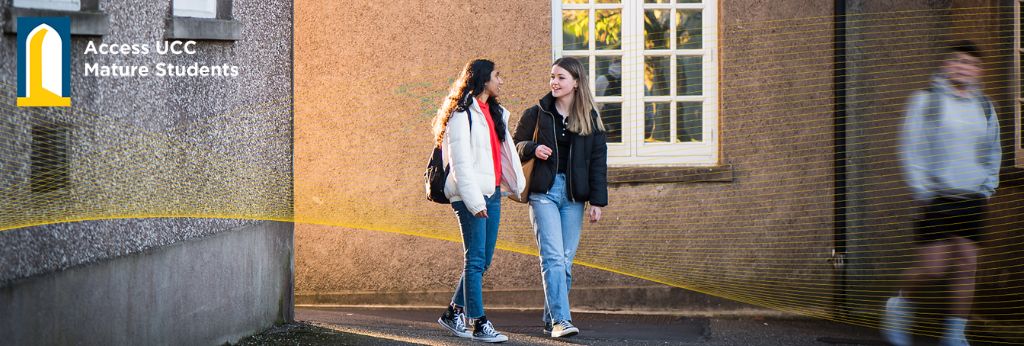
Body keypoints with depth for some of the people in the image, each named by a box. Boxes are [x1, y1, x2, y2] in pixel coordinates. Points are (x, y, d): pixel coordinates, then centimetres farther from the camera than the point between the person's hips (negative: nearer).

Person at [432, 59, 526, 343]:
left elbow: (506, 152, 22)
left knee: (483, 260, 9)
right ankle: (480, 325, -3)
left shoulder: (495, 113, 19)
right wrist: (474, 200, -18)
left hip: (491, 193, 8)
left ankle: (453, 313, 21)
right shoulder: (462, 114, -7)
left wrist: (518, 185, 17)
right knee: (475, 260, -7)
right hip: (471, 195, -8)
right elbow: (460, 162, -13)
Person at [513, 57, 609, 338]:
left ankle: (551, 321, 14)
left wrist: (598, 201, 1)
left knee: (565, 260, 3)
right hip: (543, 192, -2)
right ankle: (561, 320, -18)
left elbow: (598, 162, 7)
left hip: (573, 195, 2)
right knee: (552, 257, -14)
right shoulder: (536, 114, 6)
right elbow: (515, 145, 12)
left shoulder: (590, 119, 9)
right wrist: (532, 148, -10)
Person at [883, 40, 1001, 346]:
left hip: (973, 199, 5)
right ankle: (900, 304, 19)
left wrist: (987, 189, 12)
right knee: (933, 268, -9)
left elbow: (993, 152, 24)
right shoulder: (926, 100, -1)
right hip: (937, 196, -5)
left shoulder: (985, 107, 14)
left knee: (966, 268, 0)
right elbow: (911, 149, -5)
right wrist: (923, 192, -11)